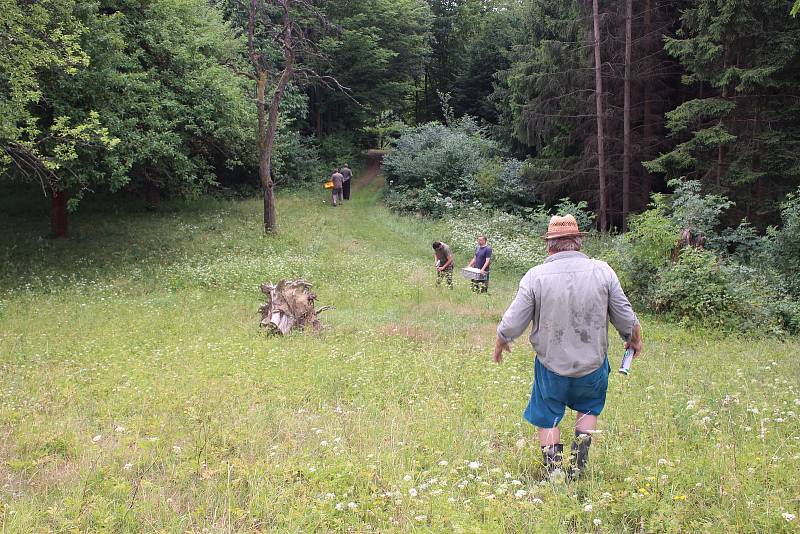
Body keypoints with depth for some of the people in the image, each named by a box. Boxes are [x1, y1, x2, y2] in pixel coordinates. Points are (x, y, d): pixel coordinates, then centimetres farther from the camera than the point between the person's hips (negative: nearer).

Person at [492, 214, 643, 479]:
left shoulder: (535, 276, -14)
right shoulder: (603, 271, -9)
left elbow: (511, 325, -9)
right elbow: (626, 319, -2)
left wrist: (500, 344, 13)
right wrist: (635, 339, 20)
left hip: (552, 366, -2)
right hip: (593, 365, 2)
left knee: (547, 418, 19)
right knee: (588, 409, 28)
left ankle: (554, 472, 20)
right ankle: (578, 464, 21)